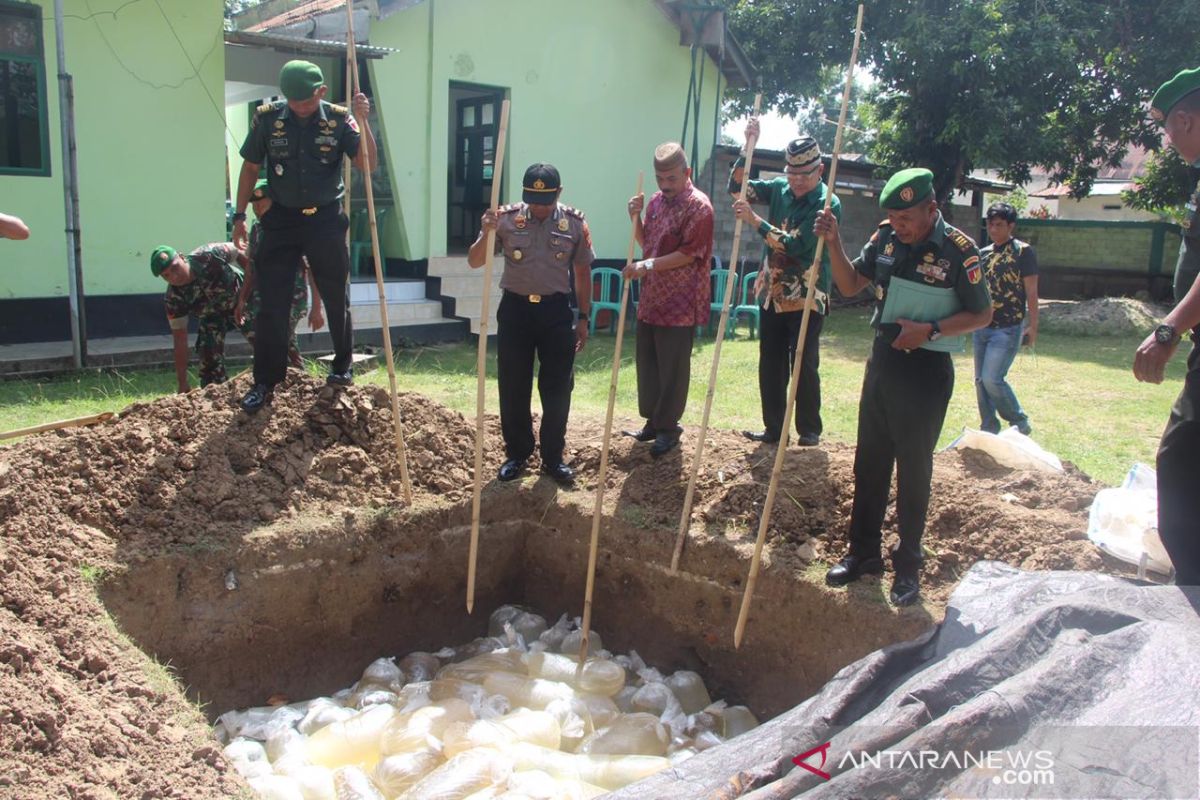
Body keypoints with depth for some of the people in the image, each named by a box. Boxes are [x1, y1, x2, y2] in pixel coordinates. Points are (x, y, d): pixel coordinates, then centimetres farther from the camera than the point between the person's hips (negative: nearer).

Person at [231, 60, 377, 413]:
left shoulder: (338, 119, -6)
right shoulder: (267, 117, -3)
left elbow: (368, 165, -15)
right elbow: (250, 168, 6)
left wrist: (363, 122, -26)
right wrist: (240, 216, 2)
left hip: (326, 219, 0)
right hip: (282, 219, 1)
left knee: (336, 298, 9)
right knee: (272, 304, 0)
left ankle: (343, 365, 29)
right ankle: (264, 382, 8)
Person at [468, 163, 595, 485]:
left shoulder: (575, 223, -1)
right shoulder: (507, 218, -3)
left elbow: (583, 272, 7)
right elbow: (474, 262, -3)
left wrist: (583, 318, 4)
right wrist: (487, 233, -22)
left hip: (556, 311, 0)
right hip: (515, 308, 0)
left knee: (557, 389, 4)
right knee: (513, 388, 5)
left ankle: (553, 458, 18)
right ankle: (516, 454, 21)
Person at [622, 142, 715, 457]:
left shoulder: (698, 206, -11)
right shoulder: (656, 201, 13)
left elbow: (690, 253, -17)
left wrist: (648, 265, -22)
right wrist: (636, 217, 2)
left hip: (679, 304, -8)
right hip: (651, 299, 8)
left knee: (672, 370, 1)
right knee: (647, 365, 13)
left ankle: (668, 428, 13)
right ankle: (654, 422, 26)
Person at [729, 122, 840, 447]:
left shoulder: (828, 204, -13)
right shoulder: (780, 188, 6)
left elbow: (796, 245, -22)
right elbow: (737, 186, 7)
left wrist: (754, 220, -21)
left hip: (807, 298, -6)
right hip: (772, 293, 6)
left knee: (804, 365, -2)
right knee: (771, 364, 8)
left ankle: (810, 429, 12)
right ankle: (774, 427, 18)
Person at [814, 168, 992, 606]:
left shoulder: (959, 250, -14)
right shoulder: (886, 236, 1)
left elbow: (982, 314, -8)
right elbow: (850, 285, 6)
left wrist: (930, 330, -22)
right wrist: (834, 243, -9)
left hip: (926, 369, -5)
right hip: (883, 358, 5)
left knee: (914, 470, 4)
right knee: (869, 462, 11)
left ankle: (908, 565, 19)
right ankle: (863, 552, 25)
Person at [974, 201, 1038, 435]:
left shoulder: (1023, 251, -5)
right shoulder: (983, 254, 11)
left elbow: (1031, 292, -6)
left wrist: (1032, 325, -9)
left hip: (1008, 328, -6)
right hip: (982, 327, 6)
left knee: (992, 379, -14)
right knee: (981, 380, 8)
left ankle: (1020, 423, 7)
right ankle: (989, 429, 20)